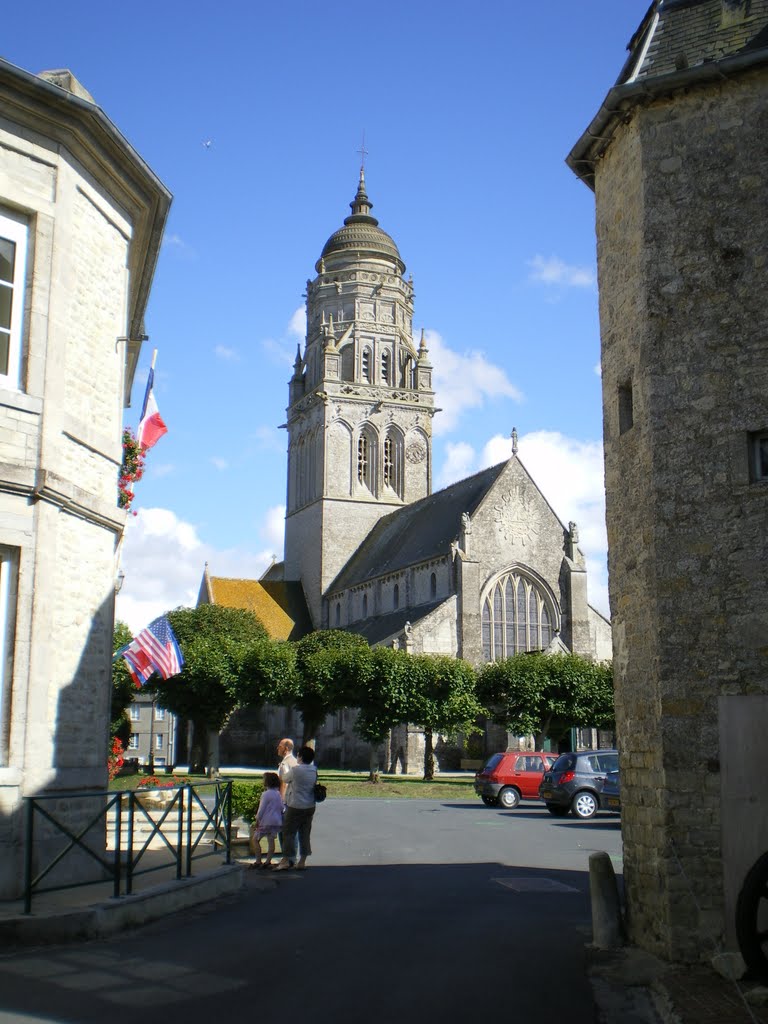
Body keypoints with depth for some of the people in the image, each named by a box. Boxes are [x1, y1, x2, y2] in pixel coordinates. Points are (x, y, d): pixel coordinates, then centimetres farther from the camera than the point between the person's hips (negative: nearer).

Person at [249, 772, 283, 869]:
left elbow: (261, 809, -12)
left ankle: (258, 861, 0)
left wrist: (257, 821, -3)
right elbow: (281, 808, 14)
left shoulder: (266, 794, -12)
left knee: (255, 839, 3)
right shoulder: (278, 794, 10)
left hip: (266, 821, -7)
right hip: (277, 821, 7)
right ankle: (268, 861, 6)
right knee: (271, 840, 10)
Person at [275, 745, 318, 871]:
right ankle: (302, 862, 13)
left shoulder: (295, 770, -16)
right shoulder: (314, 770, 1)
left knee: (289, 833, 2)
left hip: (295, 807, -6)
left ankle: (286, 861, 0)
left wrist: (287, 769, 21)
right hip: (310, 807, 6)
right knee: (305, 834, 10)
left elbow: (285, 779, 0)